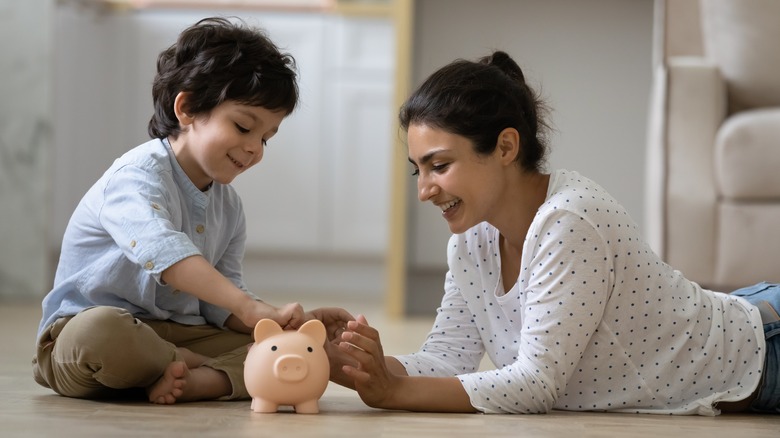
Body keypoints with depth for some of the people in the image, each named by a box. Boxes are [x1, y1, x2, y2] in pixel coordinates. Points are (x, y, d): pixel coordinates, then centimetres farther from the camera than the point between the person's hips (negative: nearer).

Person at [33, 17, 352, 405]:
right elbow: (161, 251, -38)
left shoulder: (228, 207, 11)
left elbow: (221, 307, 8)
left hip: (176, 336, 7)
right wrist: (252, 308, -48)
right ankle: (219, 371, -22)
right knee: (101, 331, -43)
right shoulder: (138, 176, -17)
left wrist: (292, 324, -11)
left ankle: (194, 380, -31)